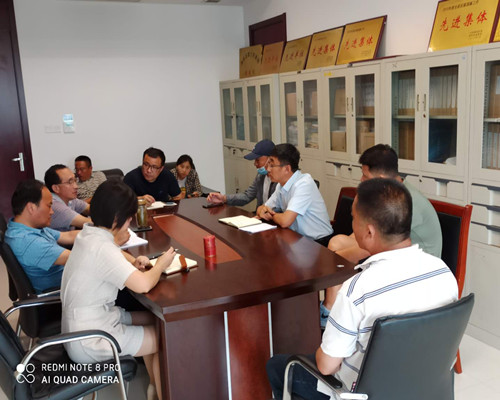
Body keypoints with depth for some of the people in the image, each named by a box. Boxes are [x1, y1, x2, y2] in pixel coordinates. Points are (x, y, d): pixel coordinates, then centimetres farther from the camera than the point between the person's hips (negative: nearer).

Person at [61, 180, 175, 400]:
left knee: (153, 320, 17)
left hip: (82, 324, 9)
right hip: (89, 342, -9)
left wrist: (132, 262, -1)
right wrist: (161, 264, -14)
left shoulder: (89, 234, 0)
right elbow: (143, 285, -36)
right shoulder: (102, 248, -28)